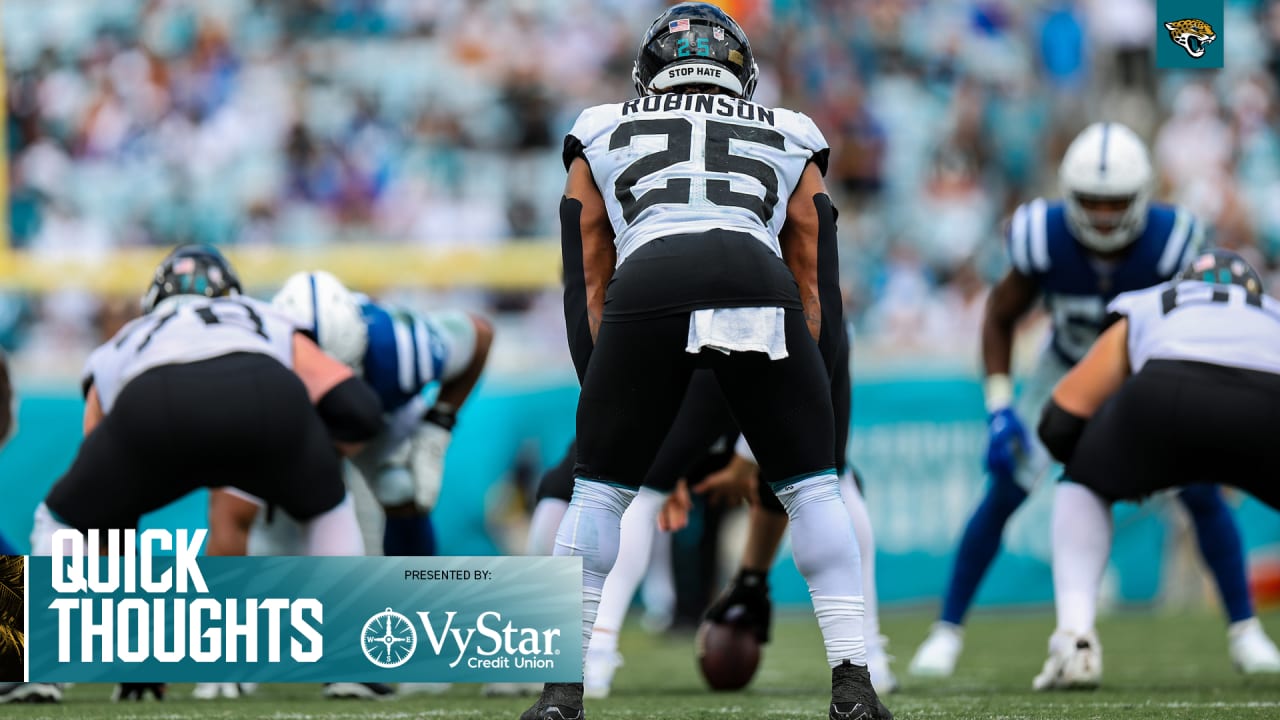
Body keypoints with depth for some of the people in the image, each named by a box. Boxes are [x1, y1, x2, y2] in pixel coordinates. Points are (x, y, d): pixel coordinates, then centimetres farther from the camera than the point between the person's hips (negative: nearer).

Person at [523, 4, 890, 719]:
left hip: (649, 283, 0)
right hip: (756, 279, 0)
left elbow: (595, 288, 33)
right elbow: (808, 288, 33)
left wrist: (621, 392, 39)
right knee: (811, 485, 15)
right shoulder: (790, 143, 33)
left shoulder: (603, 137, 32)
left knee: (599, 489, 16)